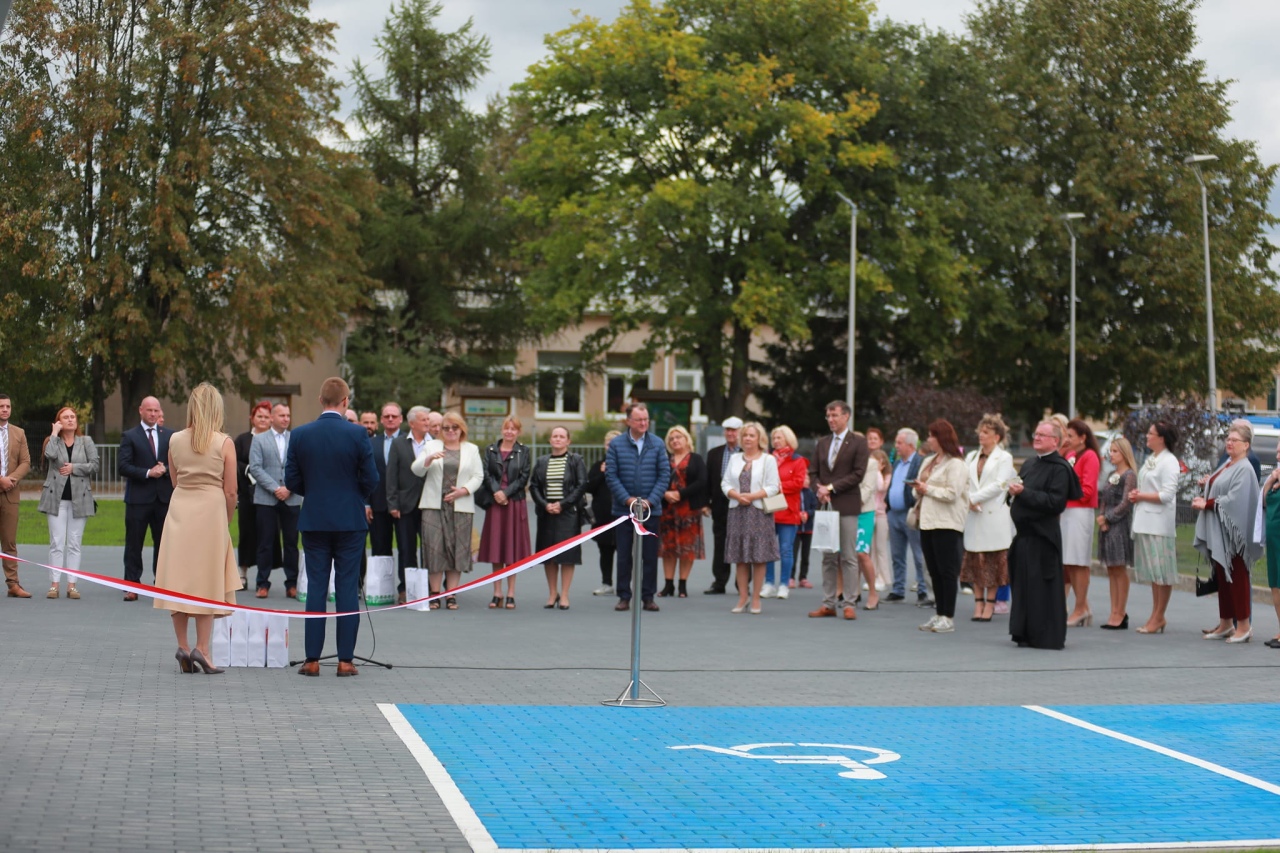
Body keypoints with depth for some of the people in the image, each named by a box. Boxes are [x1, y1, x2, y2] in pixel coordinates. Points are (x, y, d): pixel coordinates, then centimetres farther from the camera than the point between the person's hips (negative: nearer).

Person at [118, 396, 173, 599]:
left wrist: (165, 470, -11)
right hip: (138, 498, -2)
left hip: (164, 497, 2)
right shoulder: (129, 436, 2)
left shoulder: (170, 436, 11)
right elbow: (122, 466, -6)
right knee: (134, 544, 1)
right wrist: (148, 473, -16)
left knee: (163, 543, 7)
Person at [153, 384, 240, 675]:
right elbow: (230, 491, -3)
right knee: (207, 581, 3)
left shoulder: (175, 440, 4)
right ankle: (202, 648, -2)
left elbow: (174, 482, 11)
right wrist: (226, 520, 11)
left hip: (180, 509, 3)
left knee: (179, 578, 8)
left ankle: (183, 646, 8)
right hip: (211, 510, -3)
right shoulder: (224, 443, -6)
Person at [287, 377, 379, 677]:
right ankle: (345, 660, 3)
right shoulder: (357, 434, -9)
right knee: (348, 589, 3)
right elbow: (371, 478, -7)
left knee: (315, 588, 6)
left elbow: (291, 480, 0)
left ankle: (312, 659, 6)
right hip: (350, 520, -2)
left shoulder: (300, 435, -2)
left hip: (314, 520, 2)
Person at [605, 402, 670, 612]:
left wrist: (650, 500, -10)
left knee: (650, 555, 5)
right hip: (623, 509, -1)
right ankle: (624, 597, 12)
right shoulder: (616, 445, -1)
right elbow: (611, 475, -3)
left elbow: (665, 474, 0)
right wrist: (627, 499, -13)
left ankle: (648, 596, 12)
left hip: (651, 510, 1)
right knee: (624, 555, 5)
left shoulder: (657, 444, 2)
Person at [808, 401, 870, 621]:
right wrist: (820, 490, -3)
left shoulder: (858, 442, -2)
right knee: (828, 557, 6)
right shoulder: (823, 443, 15)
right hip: (826, 504, 5)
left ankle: (850, 604, -1)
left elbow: (858, 474, -9)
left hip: (847, 505, -5)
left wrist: (831, 487, -12)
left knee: (848, 557, -4)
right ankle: (828, 603, 9)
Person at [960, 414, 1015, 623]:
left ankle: (990, 603, 5)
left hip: (994, 516, -5)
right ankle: (978, 602, 10)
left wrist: (975, 498, -13)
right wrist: (969, 501, -10)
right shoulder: (971, 457, 16)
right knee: (974, 561, 5)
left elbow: (999, 485, -11)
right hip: (973, 515, 5)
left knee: (993, 561, 0)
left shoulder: (1004, 458, 0)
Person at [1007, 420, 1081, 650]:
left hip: (1042, 536, -8)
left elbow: (1056, 502, -19)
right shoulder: (1029, 465, 17)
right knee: (1022, 586, 10)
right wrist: (1014, 493, 6)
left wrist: (1024, 493, -19)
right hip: (1024, 533, 8)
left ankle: (1044, 636, 2)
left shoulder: (1059, 468, -10)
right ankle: (1025, 633, 17)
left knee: (1041, 589, -5)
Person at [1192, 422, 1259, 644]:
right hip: (1218, 533, 9)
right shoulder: (1226, 465, 15)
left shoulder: (1244, 469, -12)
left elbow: (1234, 500, -20)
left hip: (1233, 533, -9)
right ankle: (1226, 623, 17)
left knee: (1236, 577, -4)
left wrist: (1206, 504, -15)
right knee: (1222, 576, 11)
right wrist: (1203, 499, 2)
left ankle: (1244, 625, 2)